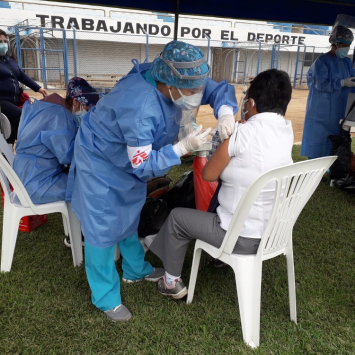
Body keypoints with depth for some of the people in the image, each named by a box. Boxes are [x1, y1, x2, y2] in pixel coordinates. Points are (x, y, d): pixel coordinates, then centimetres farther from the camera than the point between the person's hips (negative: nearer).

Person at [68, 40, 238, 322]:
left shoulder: (174, 82, -17)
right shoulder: (140, 106, -41)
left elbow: (219, 89, -9)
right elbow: (143, 165, -35)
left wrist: (225, 114, -29)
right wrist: (184, 147, -42)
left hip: (133, 162, 8)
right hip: (102, 161, -8)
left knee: (130, 217, 23)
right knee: (104, 228, 1)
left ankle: (135, 270, 44)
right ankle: (105, 298, 20)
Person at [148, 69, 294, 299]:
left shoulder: (242, 133, -23)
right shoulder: (288, 131, -3)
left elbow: (208, 175, -10)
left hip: (244, 238, -7)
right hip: (276, 232, 7)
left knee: (177, 217, 14)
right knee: (223, 198, 34)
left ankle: (172, 283, 30)